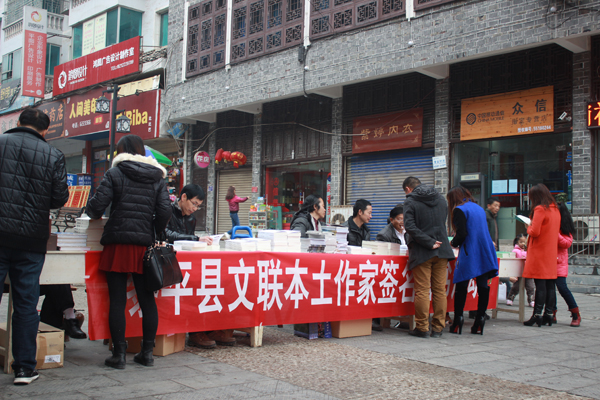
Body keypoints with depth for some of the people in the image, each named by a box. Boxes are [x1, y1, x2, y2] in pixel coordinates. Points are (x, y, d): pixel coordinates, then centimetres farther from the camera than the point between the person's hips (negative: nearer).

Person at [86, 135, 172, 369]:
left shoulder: (114, 173, 0)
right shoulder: (157, 177, 9)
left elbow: (97, 205, -6)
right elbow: (165, 211, 1)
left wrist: (92, 213, 16)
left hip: (118, 243, -3)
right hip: (145, 244, 3)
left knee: (117, 300, 1)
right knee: (147, 299, 9)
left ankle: (119, 354, 4)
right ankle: (147, 352, 13)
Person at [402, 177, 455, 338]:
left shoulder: (410, 202, -5)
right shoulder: (441, 199, 13)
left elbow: (410, 227, -18)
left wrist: (429, 243, -15)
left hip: (422, 252, -5)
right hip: (442, 251, 5)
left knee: (422, 291, 0)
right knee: (440, 290, 8)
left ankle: (422, 328, 4)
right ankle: (438, 328, 12)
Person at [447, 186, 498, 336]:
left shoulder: (460, 210, -6)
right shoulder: (479, 208, 17)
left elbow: (462, 233, -15)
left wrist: (454, 243, 4)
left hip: (469, 253, -7)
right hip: (486, 253, 7)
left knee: (461, 285, -1)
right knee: (483, 285, 6)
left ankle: (458, 321, -1)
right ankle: (480, 319, 8)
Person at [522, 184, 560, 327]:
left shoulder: (540, 209, -12)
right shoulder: (555, 210, 12)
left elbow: (535, 232, -18)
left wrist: (528, 227, 2)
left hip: (539, 252, -8)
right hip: (552, 252, 8)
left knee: (540, 284, -7)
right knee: (550, 284, 8)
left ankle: (537, 314, -5)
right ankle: (549, 314, 12)